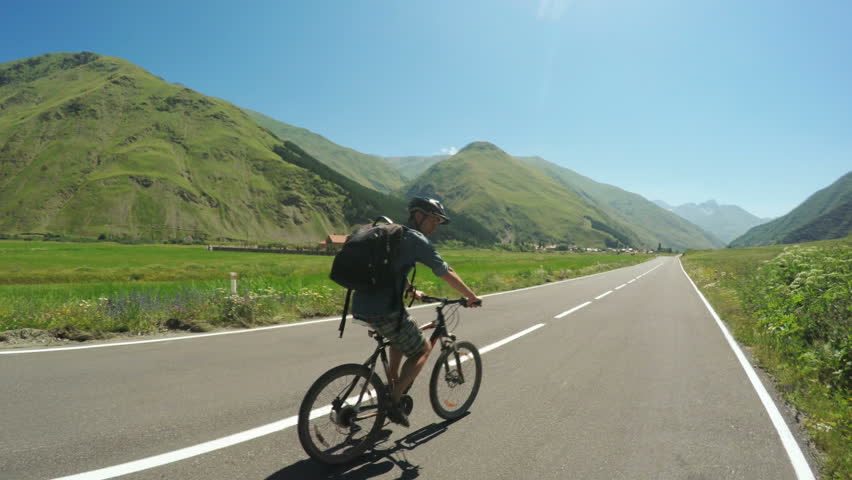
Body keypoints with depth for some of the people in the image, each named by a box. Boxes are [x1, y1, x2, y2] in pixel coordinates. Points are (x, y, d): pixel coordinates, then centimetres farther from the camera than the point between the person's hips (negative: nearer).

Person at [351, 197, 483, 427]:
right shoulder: (417, 240, -5)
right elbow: (447, 274, -1)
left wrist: (412, 291, 48)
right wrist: (472, 297, 12)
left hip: (360, 306, 9)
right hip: (384, 312, -9)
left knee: (402, 336, 34)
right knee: (423, 349, 11)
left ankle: (391, 385, 30)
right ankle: (394, 402, 5)